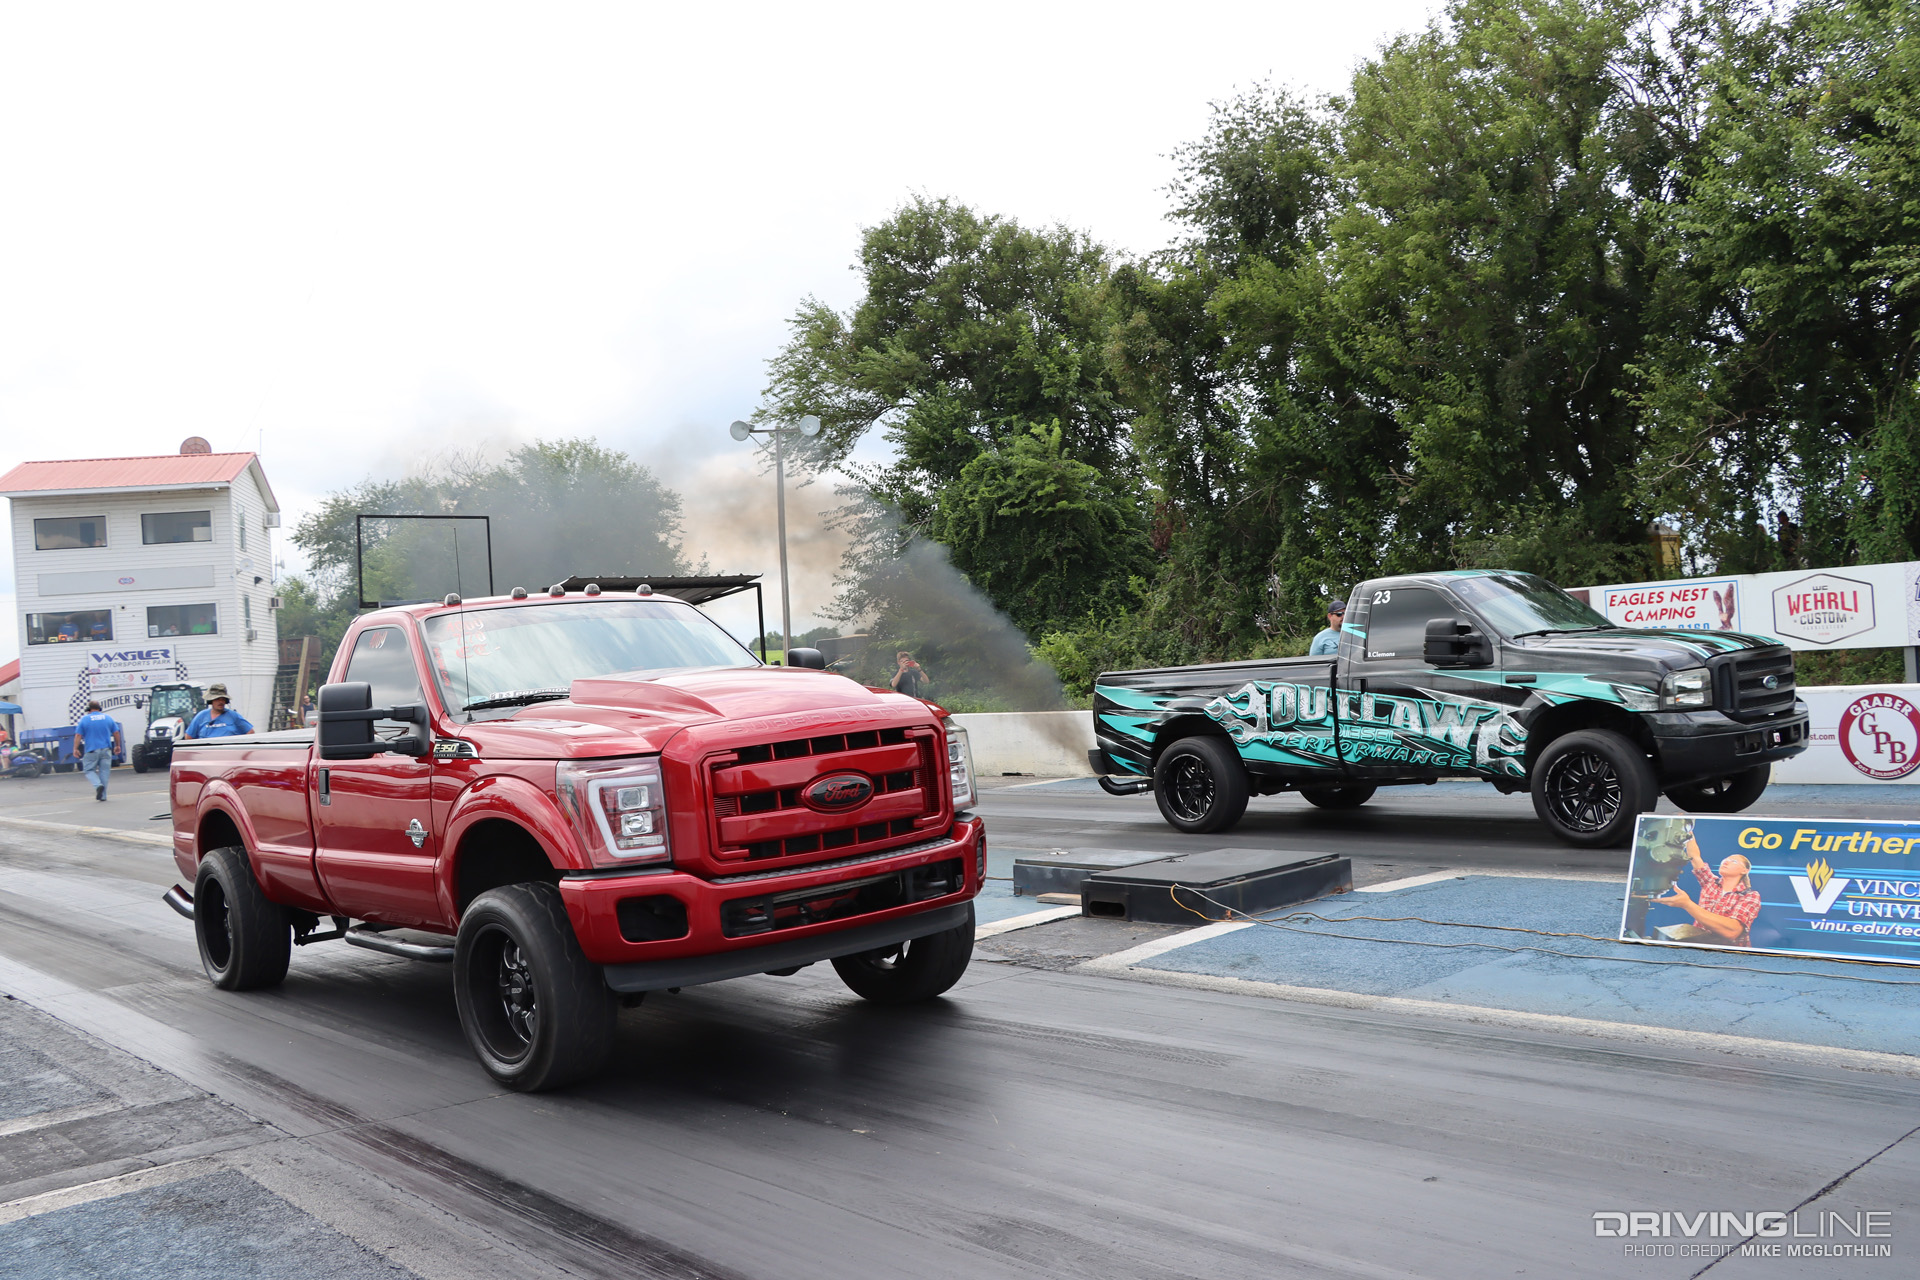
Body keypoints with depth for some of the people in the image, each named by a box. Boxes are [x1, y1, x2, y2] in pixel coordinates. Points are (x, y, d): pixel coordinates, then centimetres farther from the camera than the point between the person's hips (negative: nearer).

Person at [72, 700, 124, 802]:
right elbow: (116, 733, 9)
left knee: (89, 770, 8)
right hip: (106, 750, 3)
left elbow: (78, 735, -4)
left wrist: (75, 749, 1)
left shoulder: (84, 719, 0)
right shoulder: (108, 718, 7)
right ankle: (102, 795, 7)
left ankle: (98, 785, -19)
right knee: (104, 771, 7)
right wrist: (117, 745, 19)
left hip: (91, 750, -2)